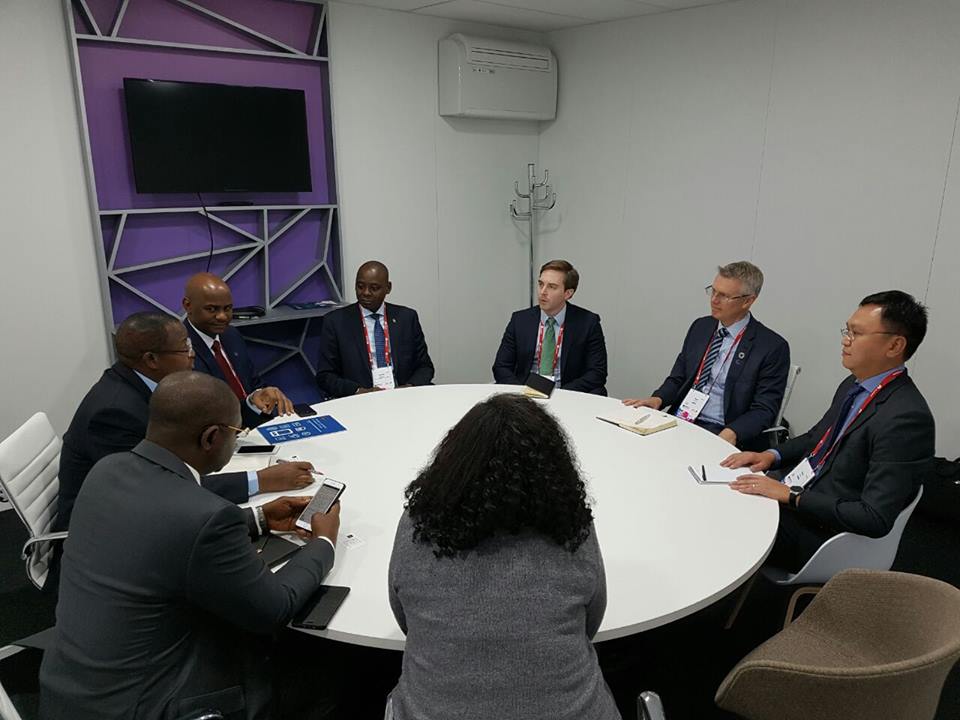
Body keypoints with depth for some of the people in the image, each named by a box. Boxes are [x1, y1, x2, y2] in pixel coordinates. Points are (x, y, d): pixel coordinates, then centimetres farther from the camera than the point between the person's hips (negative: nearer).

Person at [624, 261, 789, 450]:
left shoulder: (772, 347, -5)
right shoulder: (700, 327, 12)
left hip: (719, 434, -5)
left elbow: (764, 410, -7)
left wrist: (730, 434, -25)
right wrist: (658, 399, -5)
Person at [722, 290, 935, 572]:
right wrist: (772, 455, 1)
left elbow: (875, 519, -26)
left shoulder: (906, 418, -24)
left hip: (820, 534, -8)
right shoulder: (853, 385, 4)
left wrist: (791, 496, -22)